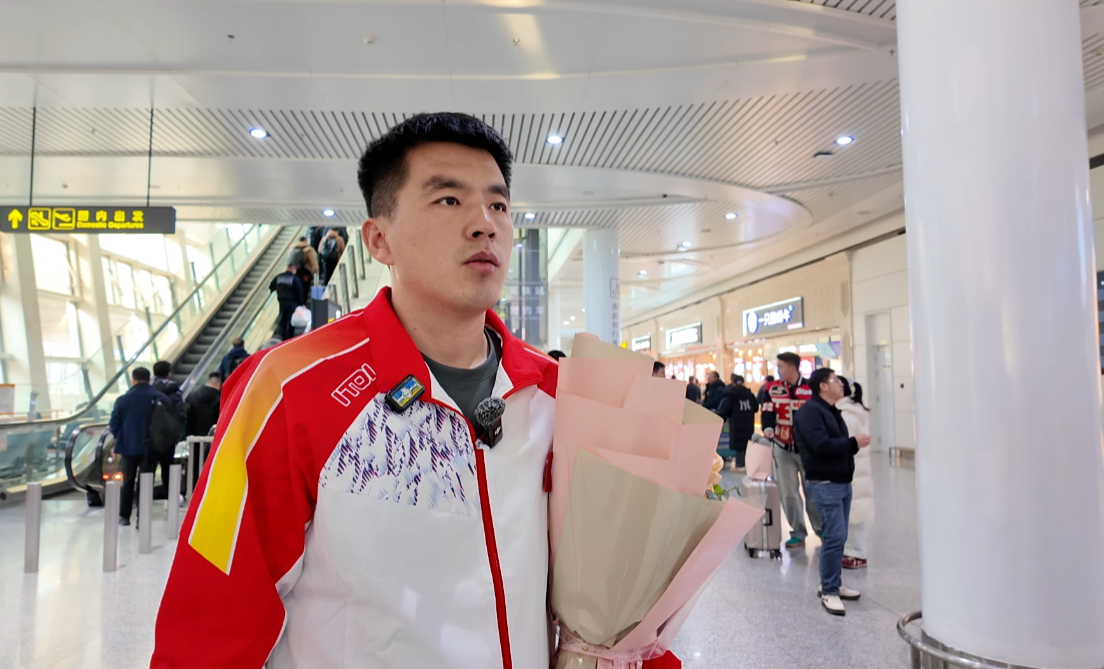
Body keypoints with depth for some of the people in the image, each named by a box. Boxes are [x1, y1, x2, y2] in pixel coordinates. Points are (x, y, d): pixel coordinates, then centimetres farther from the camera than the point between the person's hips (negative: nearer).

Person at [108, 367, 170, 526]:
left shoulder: (123, 399, -6)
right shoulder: (162, 399, -6)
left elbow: (113, 424, -2)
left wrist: (121, 439, 15)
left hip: (129, 447, 1)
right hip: (150, 448, 0)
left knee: (128, 482, 16)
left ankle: (124, 516, 22)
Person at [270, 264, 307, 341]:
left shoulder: (278, 277, 7)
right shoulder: (295, 279, -8)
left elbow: (271, 287, 17)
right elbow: (300, 293, -9)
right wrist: (302, 303, -2)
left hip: (282, 302, 4)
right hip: (292, 303, -4)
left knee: (282, 320, 13)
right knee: (290, 321, 1)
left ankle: (279, 335, -5)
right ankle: (288, 339, 2)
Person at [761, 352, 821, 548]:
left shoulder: (811, 388, -5)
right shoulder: (772, 388, -1)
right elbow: (767, 412, -8)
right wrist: (768, 428, -28)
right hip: (782, 448, 1)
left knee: (812, 489, 9)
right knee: (788, 493, 5)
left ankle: (821, 528, 29)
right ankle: (798, 533, 18)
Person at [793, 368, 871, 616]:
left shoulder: (832, 411, 17)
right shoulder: (810, 411, -15)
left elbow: (837, 444, 17)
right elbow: (821, 446, -24)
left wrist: (853, 444, -4)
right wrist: (853, 443, -14)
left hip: (843, 482, 9)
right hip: (825, 484, -9)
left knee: (837, 536, 13)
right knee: (836, 536, -9)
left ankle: (831, 584, 24)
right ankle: (829, 591, 1)